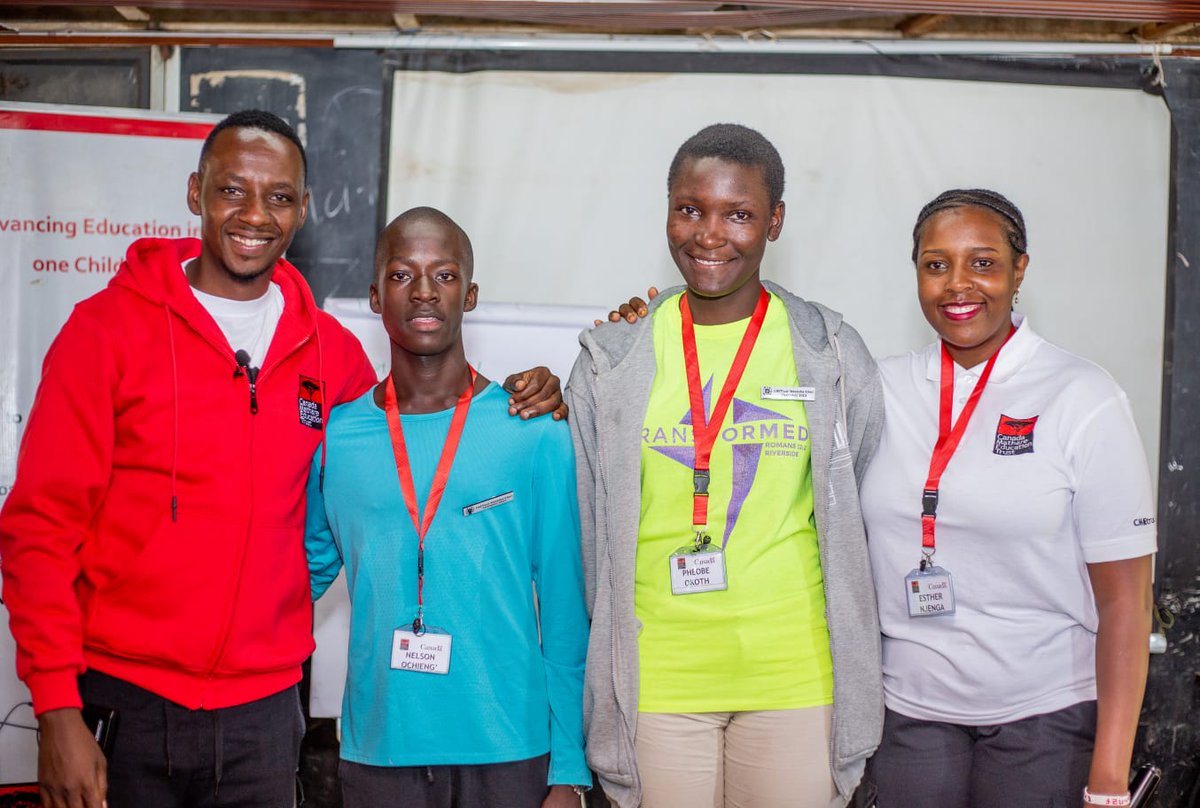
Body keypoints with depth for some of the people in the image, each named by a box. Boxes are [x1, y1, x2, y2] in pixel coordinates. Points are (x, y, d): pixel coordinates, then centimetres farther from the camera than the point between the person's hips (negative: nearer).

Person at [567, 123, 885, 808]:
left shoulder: (831, 353, 1)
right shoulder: (613, 361, 2)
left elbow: (852, 517, 9)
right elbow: (591, 530, 10)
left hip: (794, 675, 0)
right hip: (657, 677, 0)